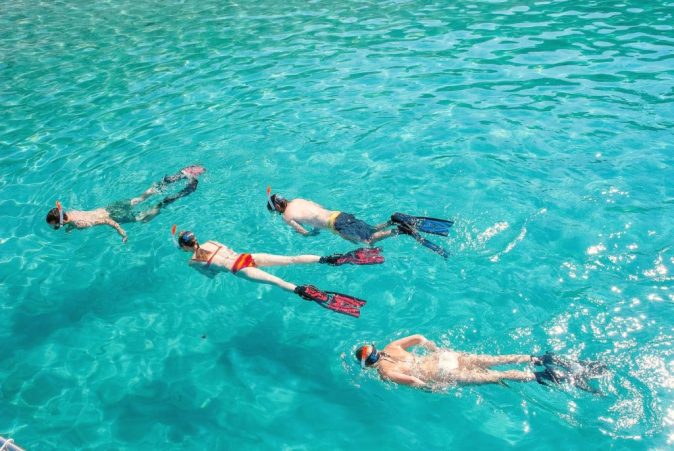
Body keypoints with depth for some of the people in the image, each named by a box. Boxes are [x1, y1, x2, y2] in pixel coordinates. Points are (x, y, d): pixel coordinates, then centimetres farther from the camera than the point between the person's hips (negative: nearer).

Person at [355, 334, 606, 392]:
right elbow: (419, 338, 14)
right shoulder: (391, 348, 10)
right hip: (440, 358, 6)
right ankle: (539, 359, 2)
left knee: (491, 376, -5)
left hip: (441, 375, -6)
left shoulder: (384, 372, -10)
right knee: (491, 361, 7)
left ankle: (540, 377, -10)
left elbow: (409, 378, -26)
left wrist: (428, 387, -10)